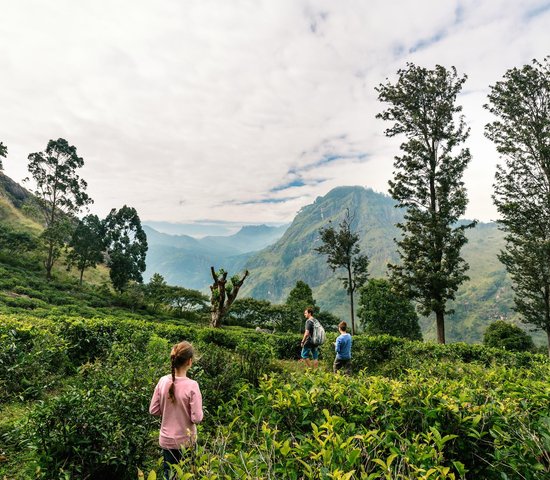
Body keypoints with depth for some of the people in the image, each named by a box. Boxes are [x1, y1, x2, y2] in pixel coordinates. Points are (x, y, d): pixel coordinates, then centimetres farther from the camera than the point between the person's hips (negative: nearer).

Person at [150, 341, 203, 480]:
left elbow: (153, 410, -2)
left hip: (166, 440, 4)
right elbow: (197, 418, -20)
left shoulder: (163, 381, -12)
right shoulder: (192, 385, -23)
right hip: (185, 441, -3)